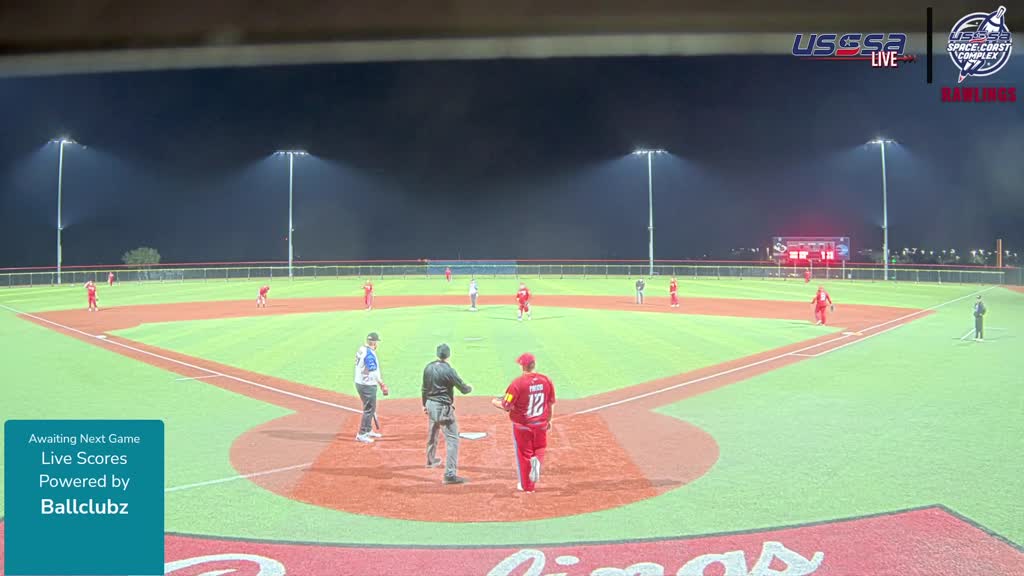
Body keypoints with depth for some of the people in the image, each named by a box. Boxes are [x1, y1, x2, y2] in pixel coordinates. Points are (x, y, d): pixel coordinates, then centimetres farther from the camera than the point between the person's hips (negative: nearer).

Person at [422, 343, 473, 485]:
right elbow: (463, 389, -12)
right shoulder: (448, 370, -19)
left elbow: (424, 389, 11)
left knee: (432, 434, 28)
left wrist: (425, 404, 24)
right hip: (443, 408, -8)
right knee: (452, 439, -7)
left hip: (430, 404, 8)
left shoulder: (428, 368, 1)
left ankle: (431, 460, 51)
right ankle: (450, 474, -14)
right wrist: (470, 388, 10)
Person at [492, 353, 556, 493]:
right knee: (540, 449, 25)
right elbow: (551, 404, 3)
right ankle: (537, 460, -7)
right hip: (541, 424, 3)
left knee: (524, 454, 12)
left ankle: (527, 486, 21)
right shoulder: (546, 381, -6)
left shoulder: (518, 383, -20)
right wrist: (549, 420, 17)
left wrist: (495, 402, 4)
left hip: (522, 425, -3)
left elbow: (506, 406, -17)